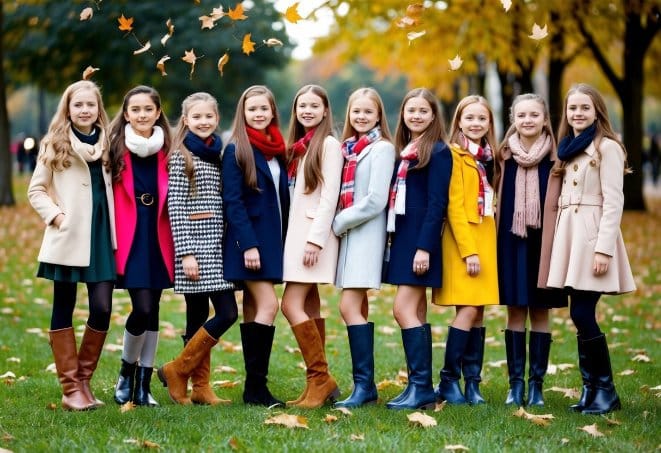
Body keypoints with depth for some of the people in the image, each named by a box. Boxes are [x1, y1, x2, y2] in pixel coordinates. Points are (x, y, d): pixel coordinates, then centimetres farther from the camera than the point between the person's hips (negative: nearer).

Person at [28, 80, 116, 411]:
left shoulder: (108, 144, 9)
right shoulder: (55, 145, 3)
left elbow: (115, 188, 14)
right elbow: (36, 190, 4)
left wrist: (116, 224, 0)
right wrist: (54, 215, -10)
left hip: (102, 238, 2)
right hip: (68, 239, -2)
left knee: (102, 309, -6)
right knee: (63, 309, 3)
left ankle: (83, 380, 10)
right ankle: (71, 389, 8)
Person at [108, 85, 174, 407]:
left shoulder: (167, 151, 7)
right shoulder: (116, 149, -1)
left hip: (158, 239, 3)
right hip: (129, 239, -3)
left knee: (152, 311, 5)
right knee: (142, 308, -13)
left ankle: (144, 383, 13)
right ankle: (127, 371, 11)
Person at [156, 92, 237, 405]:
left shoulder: (219, 154, 14)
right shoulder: (182, 156, -5)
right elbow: (175, 206, -9)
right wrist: (186, 252, -15)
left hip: (217, 243, 6)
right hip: (194, 241, -6)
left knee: (199, 316, 8)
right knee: (227, 313, -12)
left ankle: (200, 388, 11)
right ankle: (177, 371, -1)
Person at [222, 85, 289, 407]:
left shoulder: (277, 150, 13)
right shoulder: (236, 150, -6)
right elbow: (232, 202, -12)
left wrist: (284, 243, 9)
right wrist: (248, 244, -19)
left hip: (272, 240, 7)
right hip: (248, 239, -7)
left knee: (254, 309, 8)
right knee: (268, 306, -14)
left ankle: (254, 385, 9)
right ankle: (255, 386, -13)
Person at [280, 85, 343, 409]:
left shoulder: (328, 144, -8)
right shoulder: (298, 146, 16)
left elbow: (329, 195, -15)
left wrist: (315, 239, -20)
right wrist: (298, 237, 8)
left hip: (314, 232, -9)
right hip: (296, 231, 9)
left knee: (291, 305, -14)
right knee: (309, 307, 7)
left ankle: (320, 379, -10)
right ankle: (319, 383, 9)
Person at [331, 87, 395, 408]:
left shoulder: (382, 149, -7)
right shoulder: (347, 148, 15)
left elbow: (375, 200, -15)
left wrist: (339, 222, -9)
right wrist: (337, 224, -2)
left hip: (367, 233, -8)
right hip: (347, 234, 8)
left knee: (349, 307, -14)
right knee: (358, 308, 7)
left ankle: (364, 384, -13)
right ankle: (364, 384, 10)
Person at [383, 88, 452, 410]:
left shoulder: (438, 152, -8)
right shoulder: (402, 151, 16)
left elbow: (437, 203, -14)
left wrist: (424, 247, -19)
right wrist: (392, 239, 9)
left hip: (421, 239, -8)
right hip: (401, 237, 8)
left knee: (404, 310, -13)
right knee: (416, 313, 8)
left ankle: (421, 387, -11)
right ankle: (420, 387, 11)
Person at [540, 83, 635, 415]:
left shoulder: (606, 147, -7)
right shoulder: (568, 148, 17)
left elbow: (613, 201, -12)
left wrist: (604, 248, -19)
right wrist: (558, 240, 11)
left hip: (592, 235, -7)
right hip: (569, 235, 7)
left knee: (582, 315, -11)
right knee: (581, 316, 5)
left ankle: (605, 390, -1)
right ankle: (590, 389, 9)